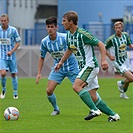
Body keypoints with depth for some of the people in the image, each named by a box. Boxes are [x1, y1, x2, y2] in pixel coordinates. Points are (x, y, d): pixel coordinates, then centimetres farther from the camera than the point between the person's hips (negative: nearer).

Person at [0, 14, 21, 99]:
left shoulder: (13, 30, -5)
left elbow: (18, 42, -2)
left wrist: (11, 51, -15)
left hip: (11, 56, 0)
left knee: (13, 75, 5)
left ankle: (15, 93, 20)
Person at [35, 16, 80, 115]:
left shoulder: (64, 37, -21)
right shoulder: (44, 42, -7)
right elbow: (42, 57, 7)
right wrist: (39, 73, 3)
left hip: (71, 67, -4)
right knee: (49, 91, -7)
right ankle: (56, 109, 19)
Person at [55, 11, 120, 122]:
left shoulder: (82, 34, -17)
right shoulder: (69, 35, 10)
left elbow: (100, 44, -17)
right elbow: (70, 49, 30)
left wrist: (103, 60, -27)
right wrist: (61, 62, 32)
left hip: (90, 65, -9)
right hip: (84, 67, 9)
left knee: (76, 86, -23)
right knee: (93, 97, 4)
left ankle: (94, 110, -22)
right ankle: (113, 115, 11)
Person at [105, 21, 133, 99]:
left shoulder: (125, 35, -2)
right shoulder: (111, 39, -20)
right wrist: (109, 56, -18)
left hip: (125, 60, 7)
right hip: (118, 62, -7)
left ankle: (123, 93, 43)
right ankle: (121, 83, 17)